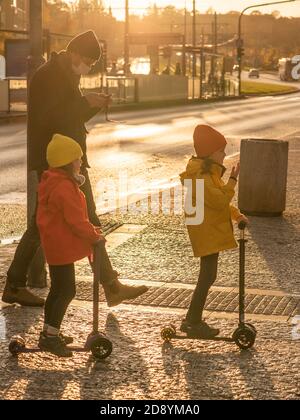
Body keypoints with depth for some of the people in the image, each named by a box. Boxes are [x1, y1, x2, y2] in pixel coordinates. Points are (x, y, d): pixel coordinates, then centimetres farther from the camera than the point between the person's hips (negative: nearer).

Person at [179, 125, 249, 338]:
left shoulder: (208, 171, 13)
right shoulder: (200, 176, -20)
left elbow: (220, 199, 22)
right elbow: (219, 200, -25)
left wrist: (236, 214, 12)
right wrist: (233, 180, -19)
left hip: (212, 231, 11)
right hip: (206, 233, -11)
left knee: (207, 276, 14)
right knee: (208, 276, -7)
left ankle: (193, 319, 22)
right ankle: (194, 323, -1)